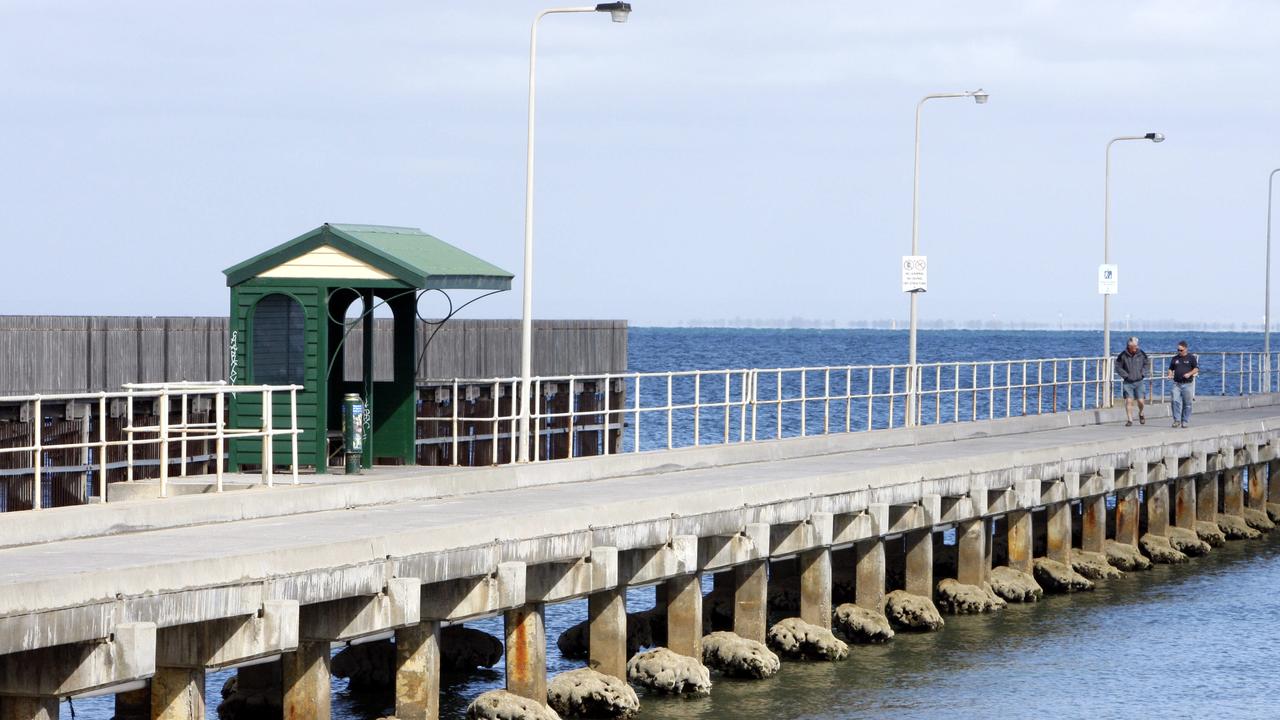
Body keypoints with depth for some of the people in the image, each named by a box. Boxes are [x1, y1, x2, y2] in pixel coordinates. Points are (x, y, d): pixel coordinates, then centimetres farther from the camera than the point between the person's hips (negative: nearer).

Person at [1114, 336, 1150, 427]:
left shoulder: (1141, 354, 0)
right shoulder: (1123, 355, -5)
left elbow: (1147, 364, 13)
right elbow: (1118, 367, 2)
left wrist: (1143, 373, -1)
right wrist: (1125, 375, -7)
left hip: (1139, 381, 1)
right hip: (1128, 382, -1)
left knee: (1141, 401, -3)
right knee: (1129, 401, -9)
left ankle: (1141, 413, 29)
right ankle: (1129, 420, -3)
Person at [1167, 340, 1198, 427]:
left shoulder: (1191, 358, 4)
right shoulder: (1175, 359, 12)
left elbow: (1196, 369, 2)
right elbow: (1171, 369, 19)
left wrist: (1189, 374, -15)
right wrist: (1170, 375, -2)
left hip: (1187, 384, -2)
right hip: (1176, 384, 2)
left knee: (1187, 403, 1)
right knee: (1175, 401, -11)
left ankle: (1184, 421, 10)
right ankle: (1177, 420, -7)